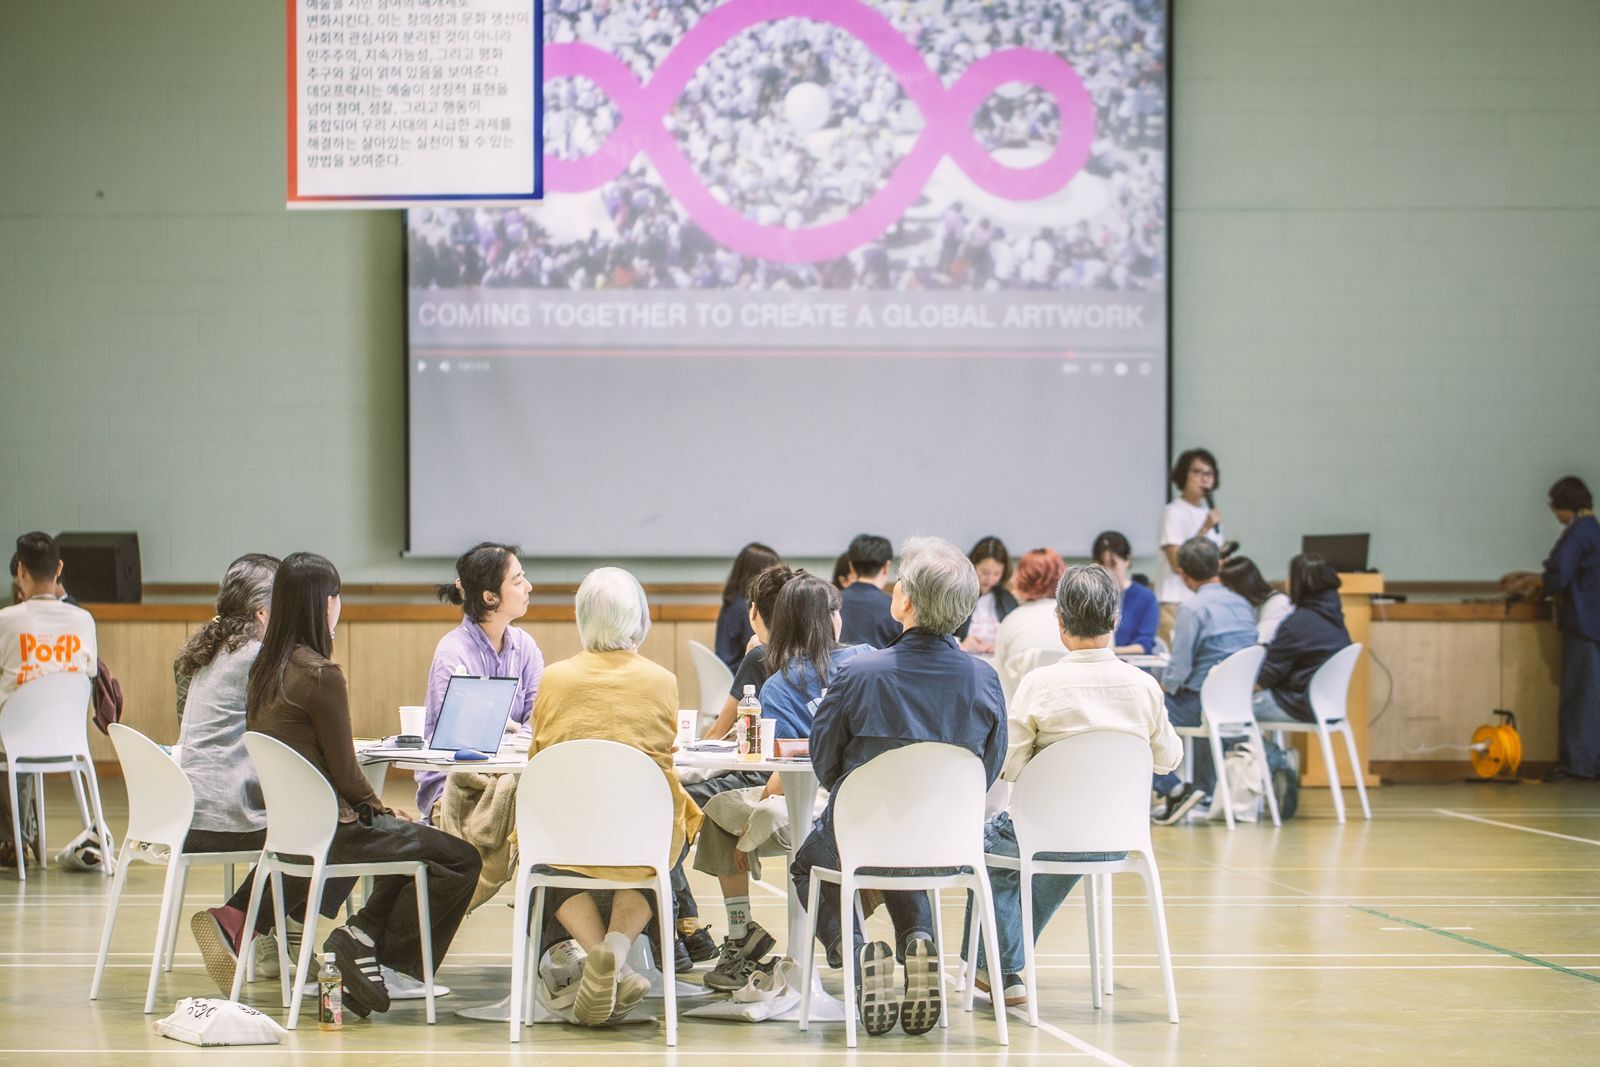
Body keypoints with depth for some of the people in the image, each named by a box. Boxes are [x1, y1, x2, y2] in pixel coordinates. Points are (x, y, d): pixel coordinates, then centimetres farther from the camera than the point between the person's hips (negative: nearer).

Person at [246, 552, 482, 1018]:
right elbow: (345, 774, -12)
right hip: (325, 832, -9)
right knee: (459, 860, -4)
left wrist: (378, 807, 10)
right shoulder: (321, 674, -18)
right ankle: (365, 940, -3)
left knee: (408, 837, 26)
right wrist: (382, 808, 8)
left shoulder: (264, 669, 8)